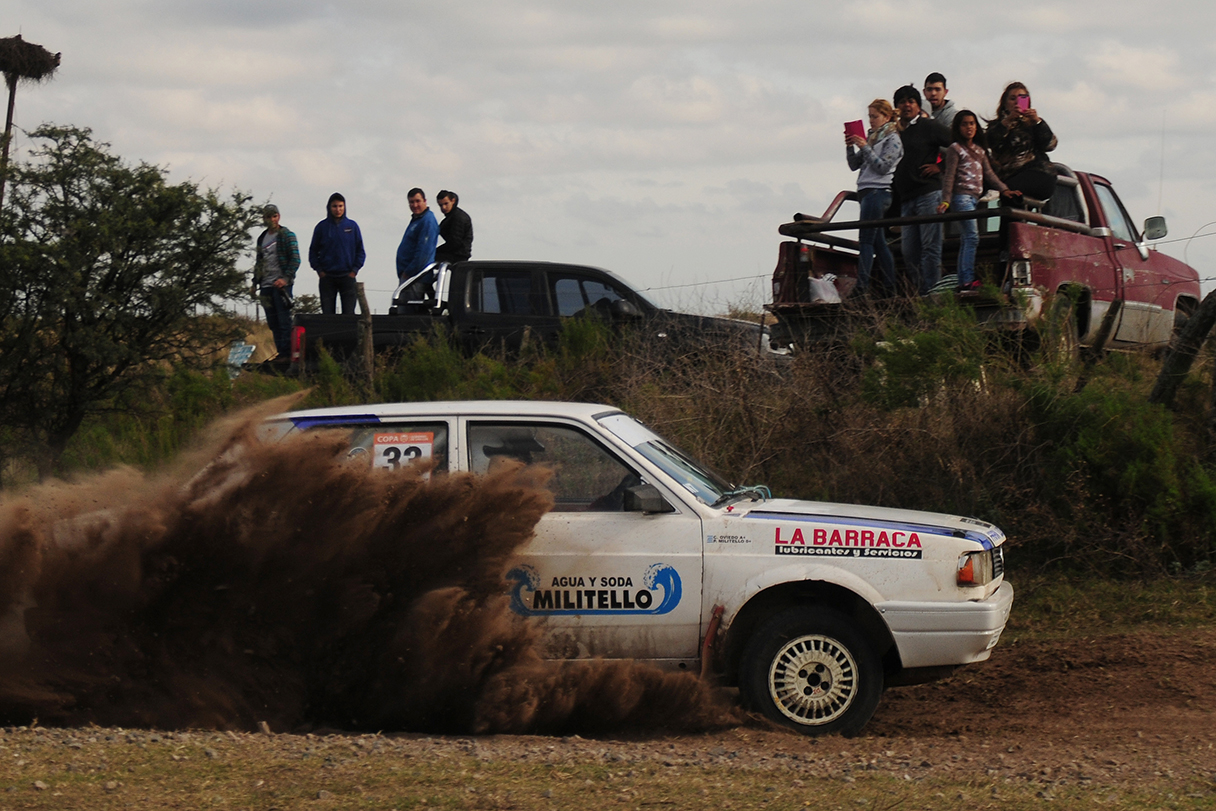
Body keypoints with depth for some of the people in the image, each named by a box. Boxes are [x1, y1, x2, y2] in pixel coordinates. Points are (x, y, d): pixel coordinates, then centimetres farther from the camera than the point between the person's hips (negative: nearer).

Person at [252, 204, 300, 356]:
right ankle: (281, 352, 9)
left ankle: (287, 352, -9)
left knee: (284, 320, -9)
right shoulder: (262, 238, 18)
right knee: (272, 323, 6)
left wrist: (285, 278, -20)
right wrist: (255, 283, 19)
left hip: (281, 285, -7)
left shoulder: (287, 235, -2)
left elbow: (295, 259, -9)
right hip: (266, 286, 7)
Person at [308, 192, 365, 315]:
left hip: (347, 276, 0)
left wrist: (354, 270, -1)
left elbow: (360, 251, 9)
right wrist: (319, 270, -1)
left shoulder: (352, 226, 4)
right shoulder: (322, 227, 3)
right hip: (327, 277, 0)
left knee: (349, 314, -5)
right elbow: (313, 251, 9)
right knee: (327, 313, -2)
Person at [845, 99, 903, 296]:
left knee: (866, 240, -15)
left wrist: (865, 147, -14)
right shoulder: (872, 137, 20)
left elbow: (883, 167, -13)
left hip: (878, 191, -9)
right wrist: (850, 146, 1)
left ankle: (862, 287, -22)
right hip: (867, 191, 9)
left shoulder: (892, 139, -3)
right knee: (878, 242, 7)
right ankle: (888, 286, 7)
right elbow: (854, 165, 17)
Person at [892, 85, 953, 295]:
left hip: (928, 193, -7)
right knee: (910, 254, 3)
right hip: (906, 199, 7)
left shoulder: (927, 126, 1)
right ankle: (920, 293, 6)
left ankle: (931, 293, -12)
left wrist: (941, 168, -5)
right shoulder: (896, 133, 19)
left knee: (930, 247, -10)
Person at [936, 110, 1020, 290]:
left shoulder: (979, 150, 20)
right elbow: (949, 176, -7)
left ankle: (962, 282, 4)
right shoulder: (955, 149, -1)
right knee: (972, 236, -17)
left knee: (966, 240, 5)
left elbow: (989, 173, 21)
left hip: (974, 198, 8)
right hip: (961, 197, -7)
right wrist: (945, 201, -14)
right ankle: (968, 279, -22)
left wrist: (1004, 189, 10)